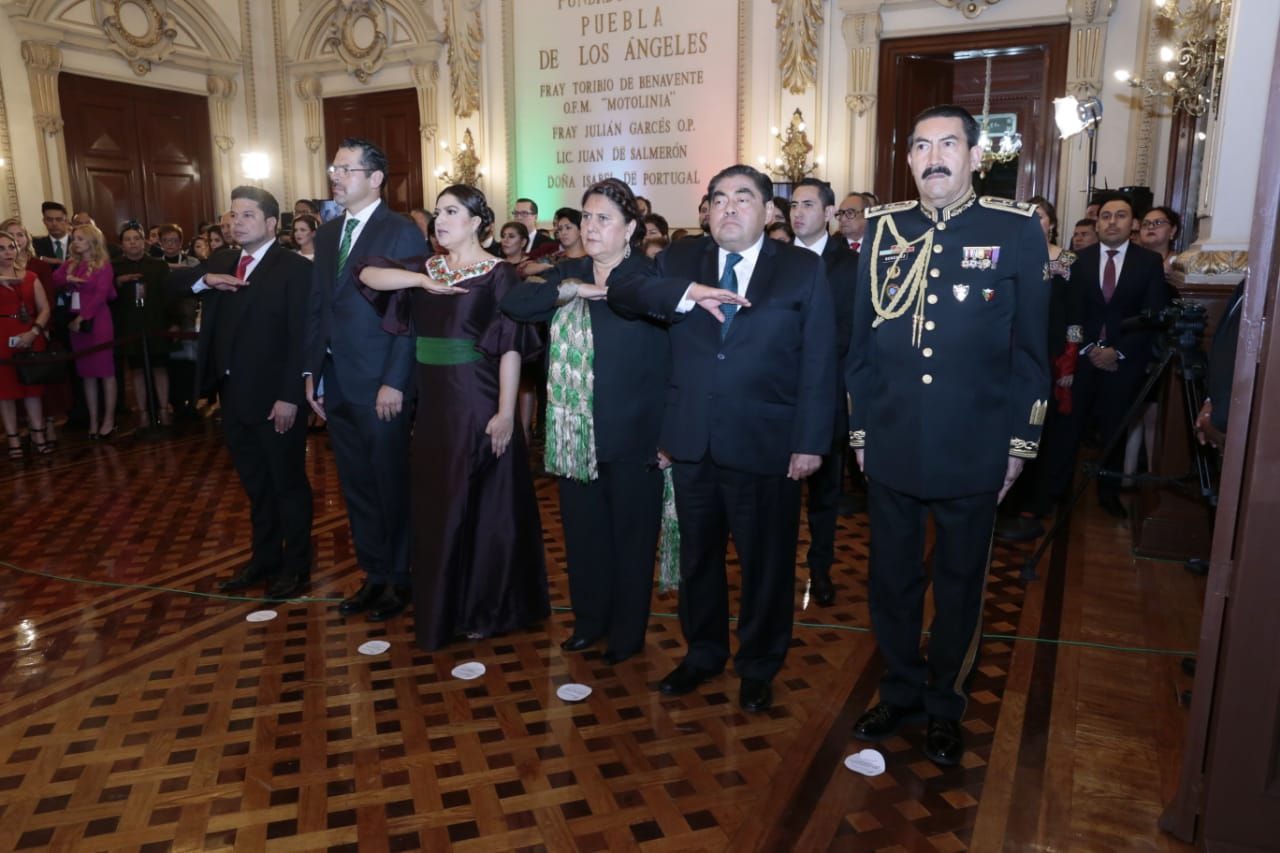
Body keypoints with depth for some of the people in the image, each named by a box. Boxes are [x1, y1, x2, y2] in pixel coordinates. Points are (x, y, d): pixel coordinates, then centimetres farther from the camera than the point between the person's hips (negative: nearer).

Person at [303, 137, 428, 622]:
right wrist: (312, 372, 8)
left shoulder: (403, 233, -8)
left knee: (391, 486, 7)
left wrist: (394, 382, -16)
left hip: (381, 387, -6)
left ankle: (398, 579, 23)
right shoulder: (327, 234, 13)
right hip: (336, 387, 7)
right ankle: (374, 575, 28)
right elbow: (316, 309, 14)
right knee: (356, 489, 14)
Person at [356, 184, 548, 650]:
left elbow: (511, 347, -12)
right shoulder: (427, 269, 10)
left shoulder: (498, 274, -7)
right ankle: (444, 607, 29)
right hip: (432, 403, 6)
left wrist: (506, 413, -18)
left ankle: (484, 608, 20)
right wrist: (422, 280, -16)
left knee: (481, 504, 4)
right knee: (435, 506, 13)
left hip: (478, 403, -6)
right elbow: (368, 273, -2)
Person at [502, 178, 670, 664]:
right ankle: (590, 619, 37)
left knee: (630, 535, 11)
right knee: (582, 531, 17)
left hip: (631, 437, -5)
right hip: (574, 438, 5)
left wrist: (668, 435, -20)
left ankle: (627, 633, 29)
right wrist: (570, 291, -19)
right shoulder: (569, 274, 8)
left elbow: (669, 360, -14)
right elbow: (513, 303, -6)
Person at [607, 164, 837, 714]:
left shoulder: (803, 269, 0)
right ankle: (703, 652, 38)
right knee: (697, 555, 17)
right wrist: (688, 293, -22)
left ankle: (758, 665, 32)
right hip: (692, 441, 3)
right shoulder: (680, 260, 7)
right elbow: (621, 292, -7)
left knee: (766, 561, 11)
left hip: (766, 443, -2)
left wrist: (810, 442, -9)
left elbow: (818, 363, -3)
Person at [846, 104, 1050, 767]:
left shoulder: (1017, 230, -3)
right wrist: (859, 426, 5)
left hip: (973, 450, -2)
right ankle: (900, 692, 35)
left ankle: (944, 705, 34)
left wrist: (1020, 441, -2)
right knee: (891, 578, 14)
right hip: (890, 445, 2)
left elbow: (1030, 346, -1)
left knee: (960, 585, 13)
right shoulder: (881, 228, 3)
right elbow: (861, 337, 6)